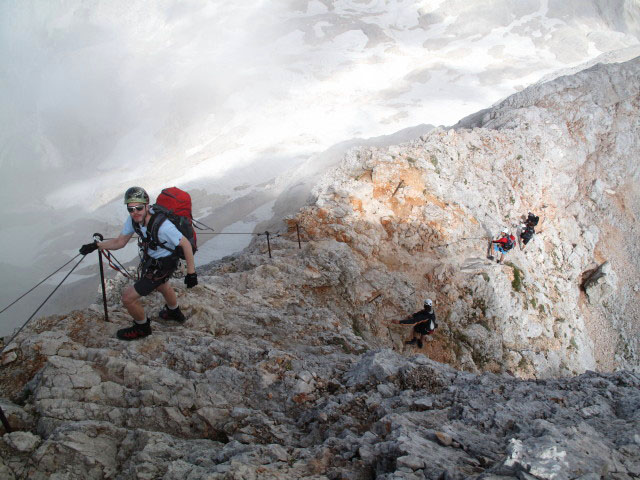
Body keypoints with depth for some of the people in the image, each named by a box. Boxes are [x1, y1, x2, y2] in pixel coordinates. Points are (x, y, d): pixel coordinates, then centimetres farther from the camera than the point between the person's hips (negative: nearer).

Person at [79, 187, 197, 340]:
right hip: (150, 258, 8)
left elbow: (186, 244, -30)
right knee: (160, 285, 36)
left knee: (128, 296, -5)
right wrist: (97, 245, -19)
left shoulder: (162, 226, -40)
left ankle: (142, 328, 24)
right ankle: (174, 313, 66)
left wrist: (191, 272, -25)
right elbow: (120, 241, -6)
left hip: (162, 266, -8)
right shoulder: (134, 219, -18)